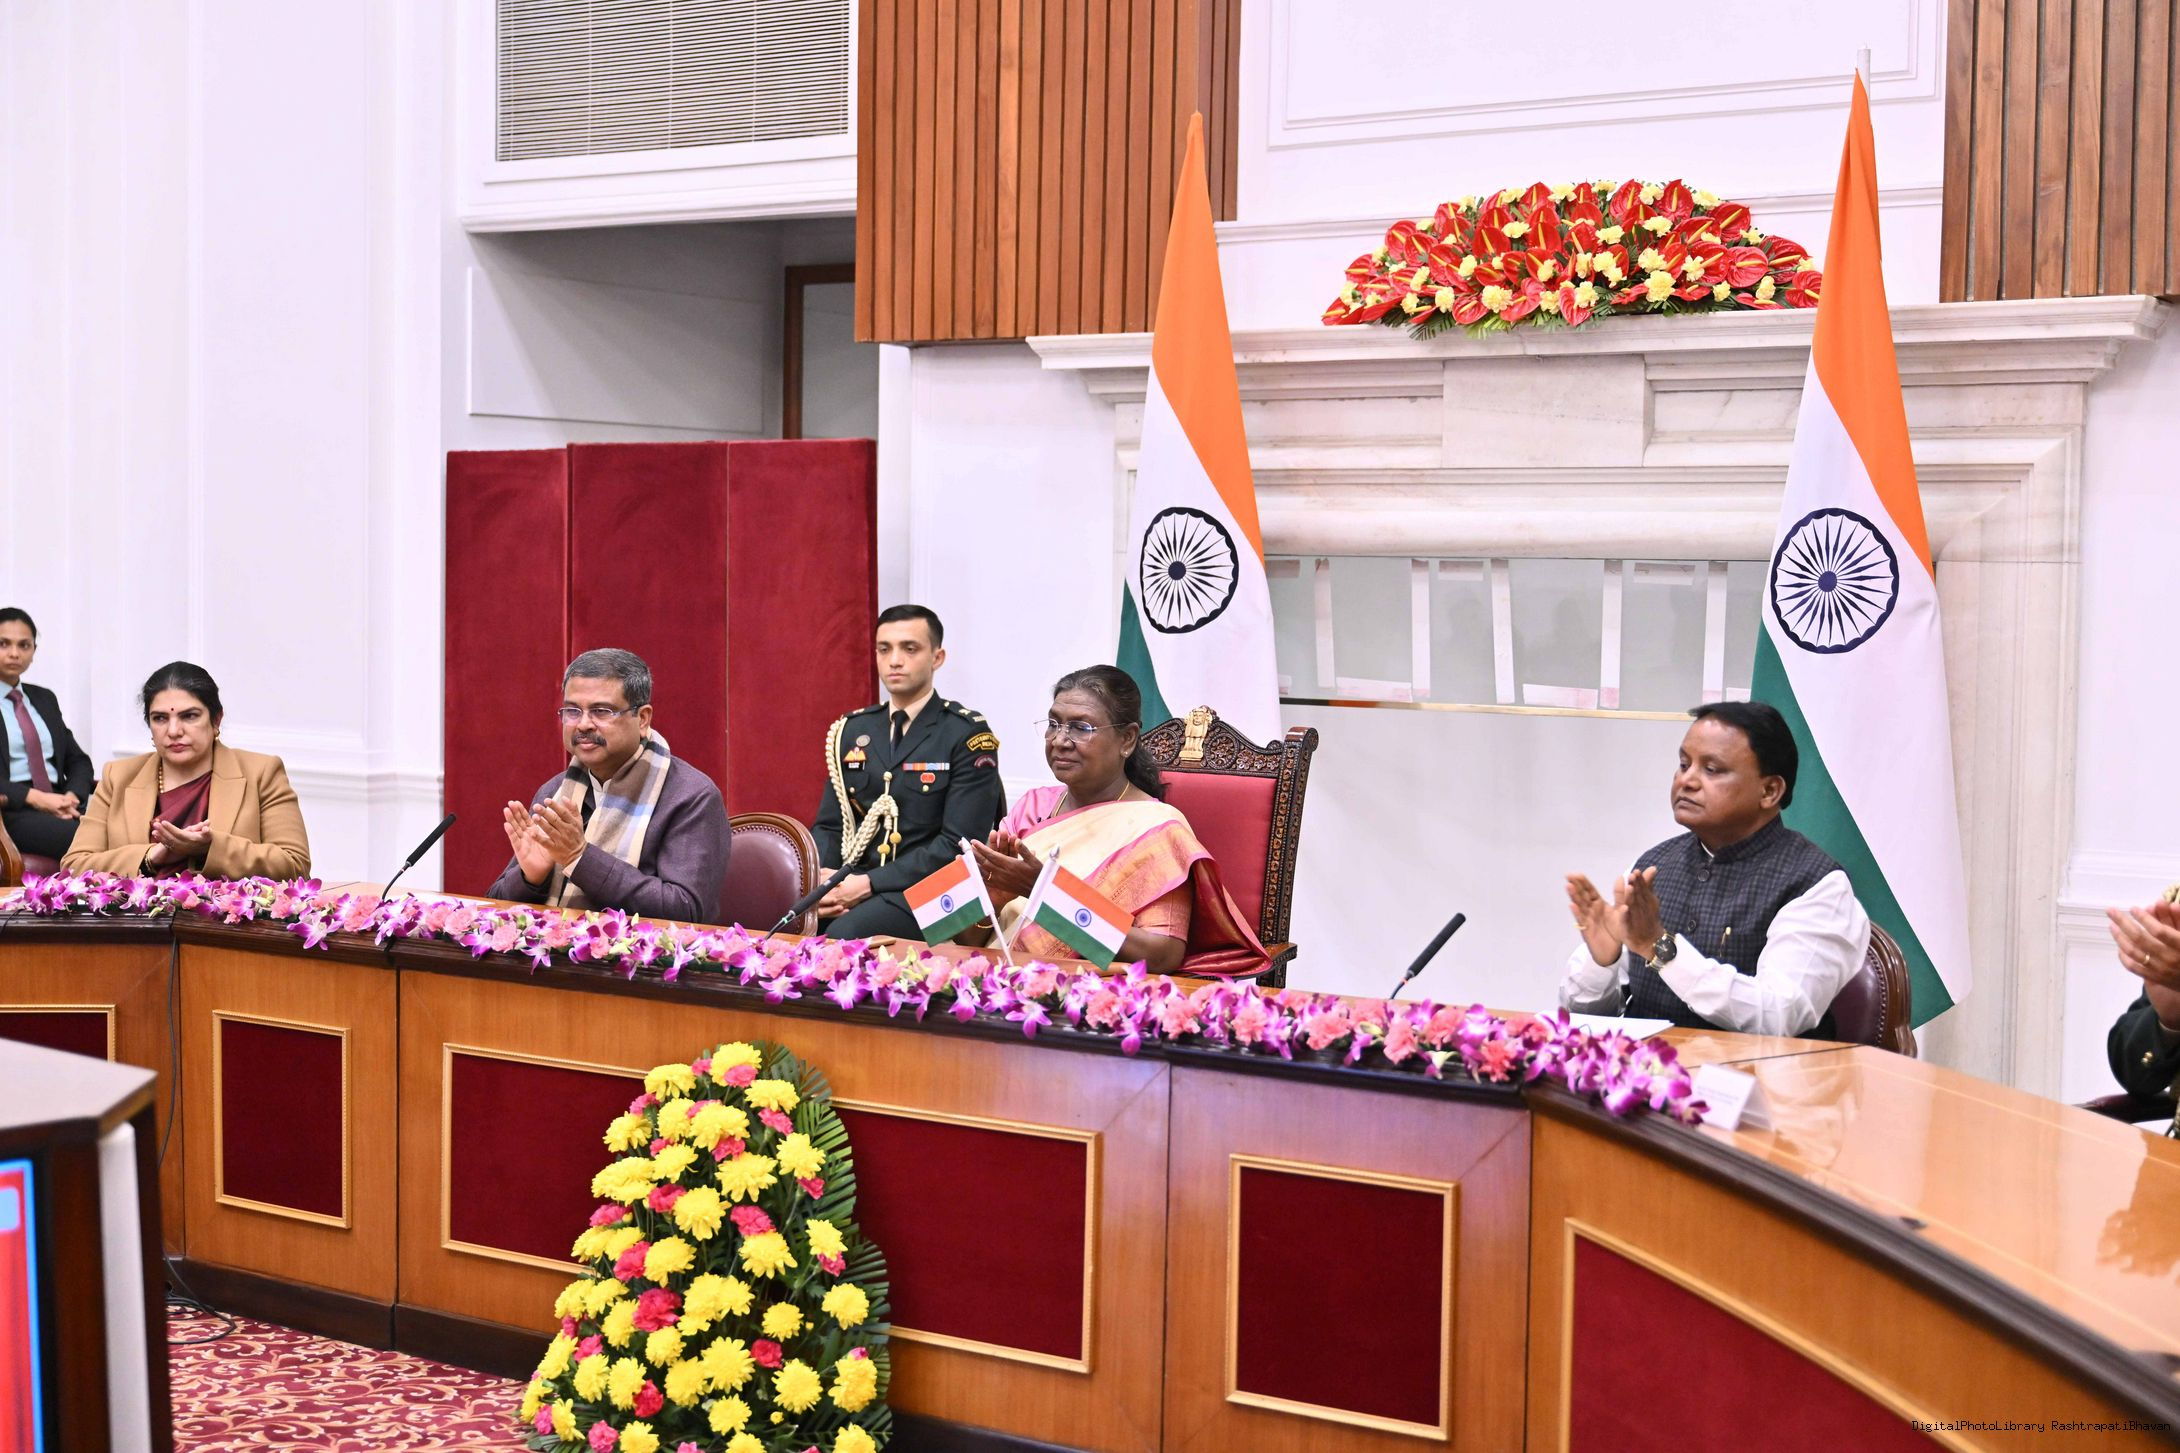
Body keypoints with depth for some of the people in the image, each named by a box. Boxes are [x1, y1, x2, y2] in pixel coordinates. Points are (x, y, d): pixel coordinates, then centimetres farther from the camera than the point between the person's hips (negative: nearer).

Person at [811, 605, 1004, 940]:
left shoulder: (969, 736, -3)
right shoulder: (852, 731, 15)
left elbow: (958, 844, -11)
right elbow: (829, 825, 15)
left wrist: (869, 885, -17)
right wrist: (821, 877, -9)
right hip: (849, 884, 5)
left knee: (844, 934, -36)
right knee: (771, 920, -25)